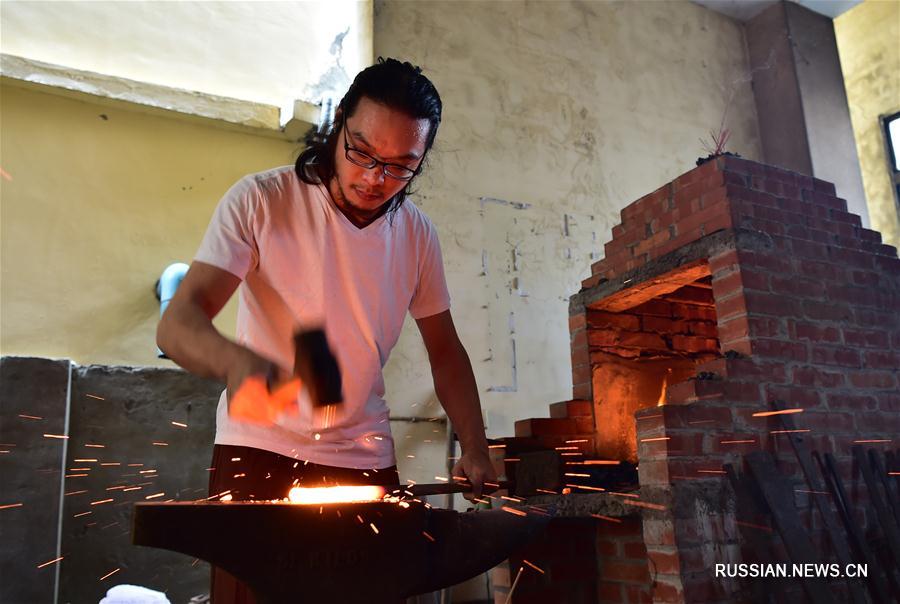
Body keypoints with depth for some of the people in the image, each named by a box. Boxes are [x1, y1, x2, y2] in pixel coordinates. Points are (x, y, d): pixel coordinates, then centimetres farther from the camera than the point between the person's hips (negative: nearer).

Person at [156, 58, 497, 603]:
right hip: (260, 449, -2)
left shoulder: (418, 234, -1)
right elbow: (177, 325, -18)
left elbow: (446, 351, 7)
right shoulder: (261, 200, -13)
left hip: (366, 459, 3)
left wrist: (475, 448, -3)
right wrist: (236, 361, -41)